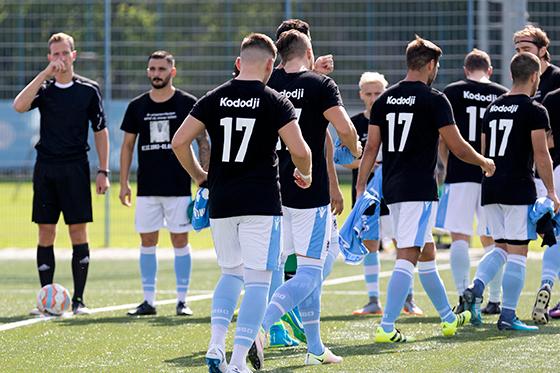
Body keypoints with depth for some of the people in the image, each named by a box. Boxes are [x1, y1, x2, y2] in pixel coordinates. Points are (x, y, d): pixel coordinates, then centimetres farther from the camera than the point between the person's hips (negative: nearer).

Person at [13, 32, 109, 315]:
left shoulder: (89, 89, 3)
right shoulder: (43, 88, 5)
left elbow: (100, 131, 6)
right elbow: (19, 106, -15)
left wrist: (103, 171, 0)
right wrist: (45, 74, -18)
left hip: (75, 168, -2)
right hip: (45, 169, 2)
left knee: (78, 232, -3)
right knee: (46, 234, 2)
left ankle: (78, 300, 2)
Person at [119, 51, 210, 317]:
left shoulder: (188, 103, -2)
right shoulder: (137, 106, 6)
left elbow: (203, 142, 1)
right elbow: (128, 145, 13)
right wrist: (123, 183, 7)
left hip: (179, 186, -3)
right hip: (147, 188, 3)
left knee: (180, 240, 1)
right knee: (147, 241, 4)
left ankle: (182, 301, 7)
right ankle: (148, 301, 9)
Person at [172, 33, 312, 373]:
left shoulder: (214, 99, 4)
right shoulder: (275, 102, -5)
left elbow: (179, 142, 0)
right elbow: (299, 150, -13)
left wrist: (199, 176, 15)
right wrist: (305, 174, 9)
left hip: (221, 203, 4)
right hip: (262, 203, -4)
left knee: (231, 274, 20)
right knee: (257, 281, -1)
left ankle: (216, 344, 3)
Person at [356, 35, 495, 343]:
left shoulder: (384, 100, 8)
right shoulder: (434, 100, -9)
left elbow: (371, 148, 6)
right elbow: (458, 147, -7)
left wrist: (360, 188, 8)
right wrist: (485, 163, 11)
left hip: (392, 189, 7)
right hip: (419, 189, -7)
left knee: (426, 251, 20)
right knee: (407, 257, -9)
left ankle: (448, 318, 32)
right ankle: (386, 327, -17)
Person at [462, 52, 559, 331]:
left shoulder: (492, 108, 12)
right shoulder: (534, 111, -8)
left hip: (491, 188, 7)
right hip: (519, 188, -7)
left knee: (501, 247, 18)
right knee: (517, 253, -1)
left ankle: (475, 288, -5)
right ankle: (507, 316, -2)